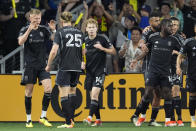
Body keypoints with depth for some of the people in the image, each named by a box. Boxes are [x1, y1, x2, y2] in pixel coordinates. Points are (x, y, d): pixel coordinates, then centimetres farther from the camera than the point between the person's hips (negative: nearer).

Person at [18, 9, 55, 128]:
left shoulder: (44, 30, 7)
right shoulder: (25, 30, 0)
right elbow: (20, 42, -17)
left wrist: (54, 30, -18)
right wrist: (29, 29, -27)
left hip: (43, 65, 2)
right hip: (30, 66, -2)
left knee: (48, 89, -12)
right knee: (29, 92, 1)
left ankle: (43, 117, -2)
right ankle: (29, 119, 10)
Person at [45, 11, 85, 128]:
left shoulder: (60, 32, -6)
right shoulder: (79, 32, 9)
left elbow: (54, 51, -11)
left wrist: (49, 65, 1)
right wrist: (83, 63, 31)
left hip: (65, 67, -5)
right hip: (77, 67, 5)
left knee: (64, 94, -4)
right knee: (72, 91, 20)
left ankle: (68, 122, -10)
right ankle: (72, 119, 22)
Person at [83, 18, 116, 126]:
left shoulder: (102, 38, -4)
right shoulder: (85, 41, 7)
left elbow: (113, 52, 0)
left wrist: (102, 48, -14)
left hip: (100, 71, -5)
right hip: (89, 71, 5)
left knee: (94, 94, -17)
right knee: (93, 96, 6)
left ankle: (90, 117, -24)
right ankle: (98, 120, 14)